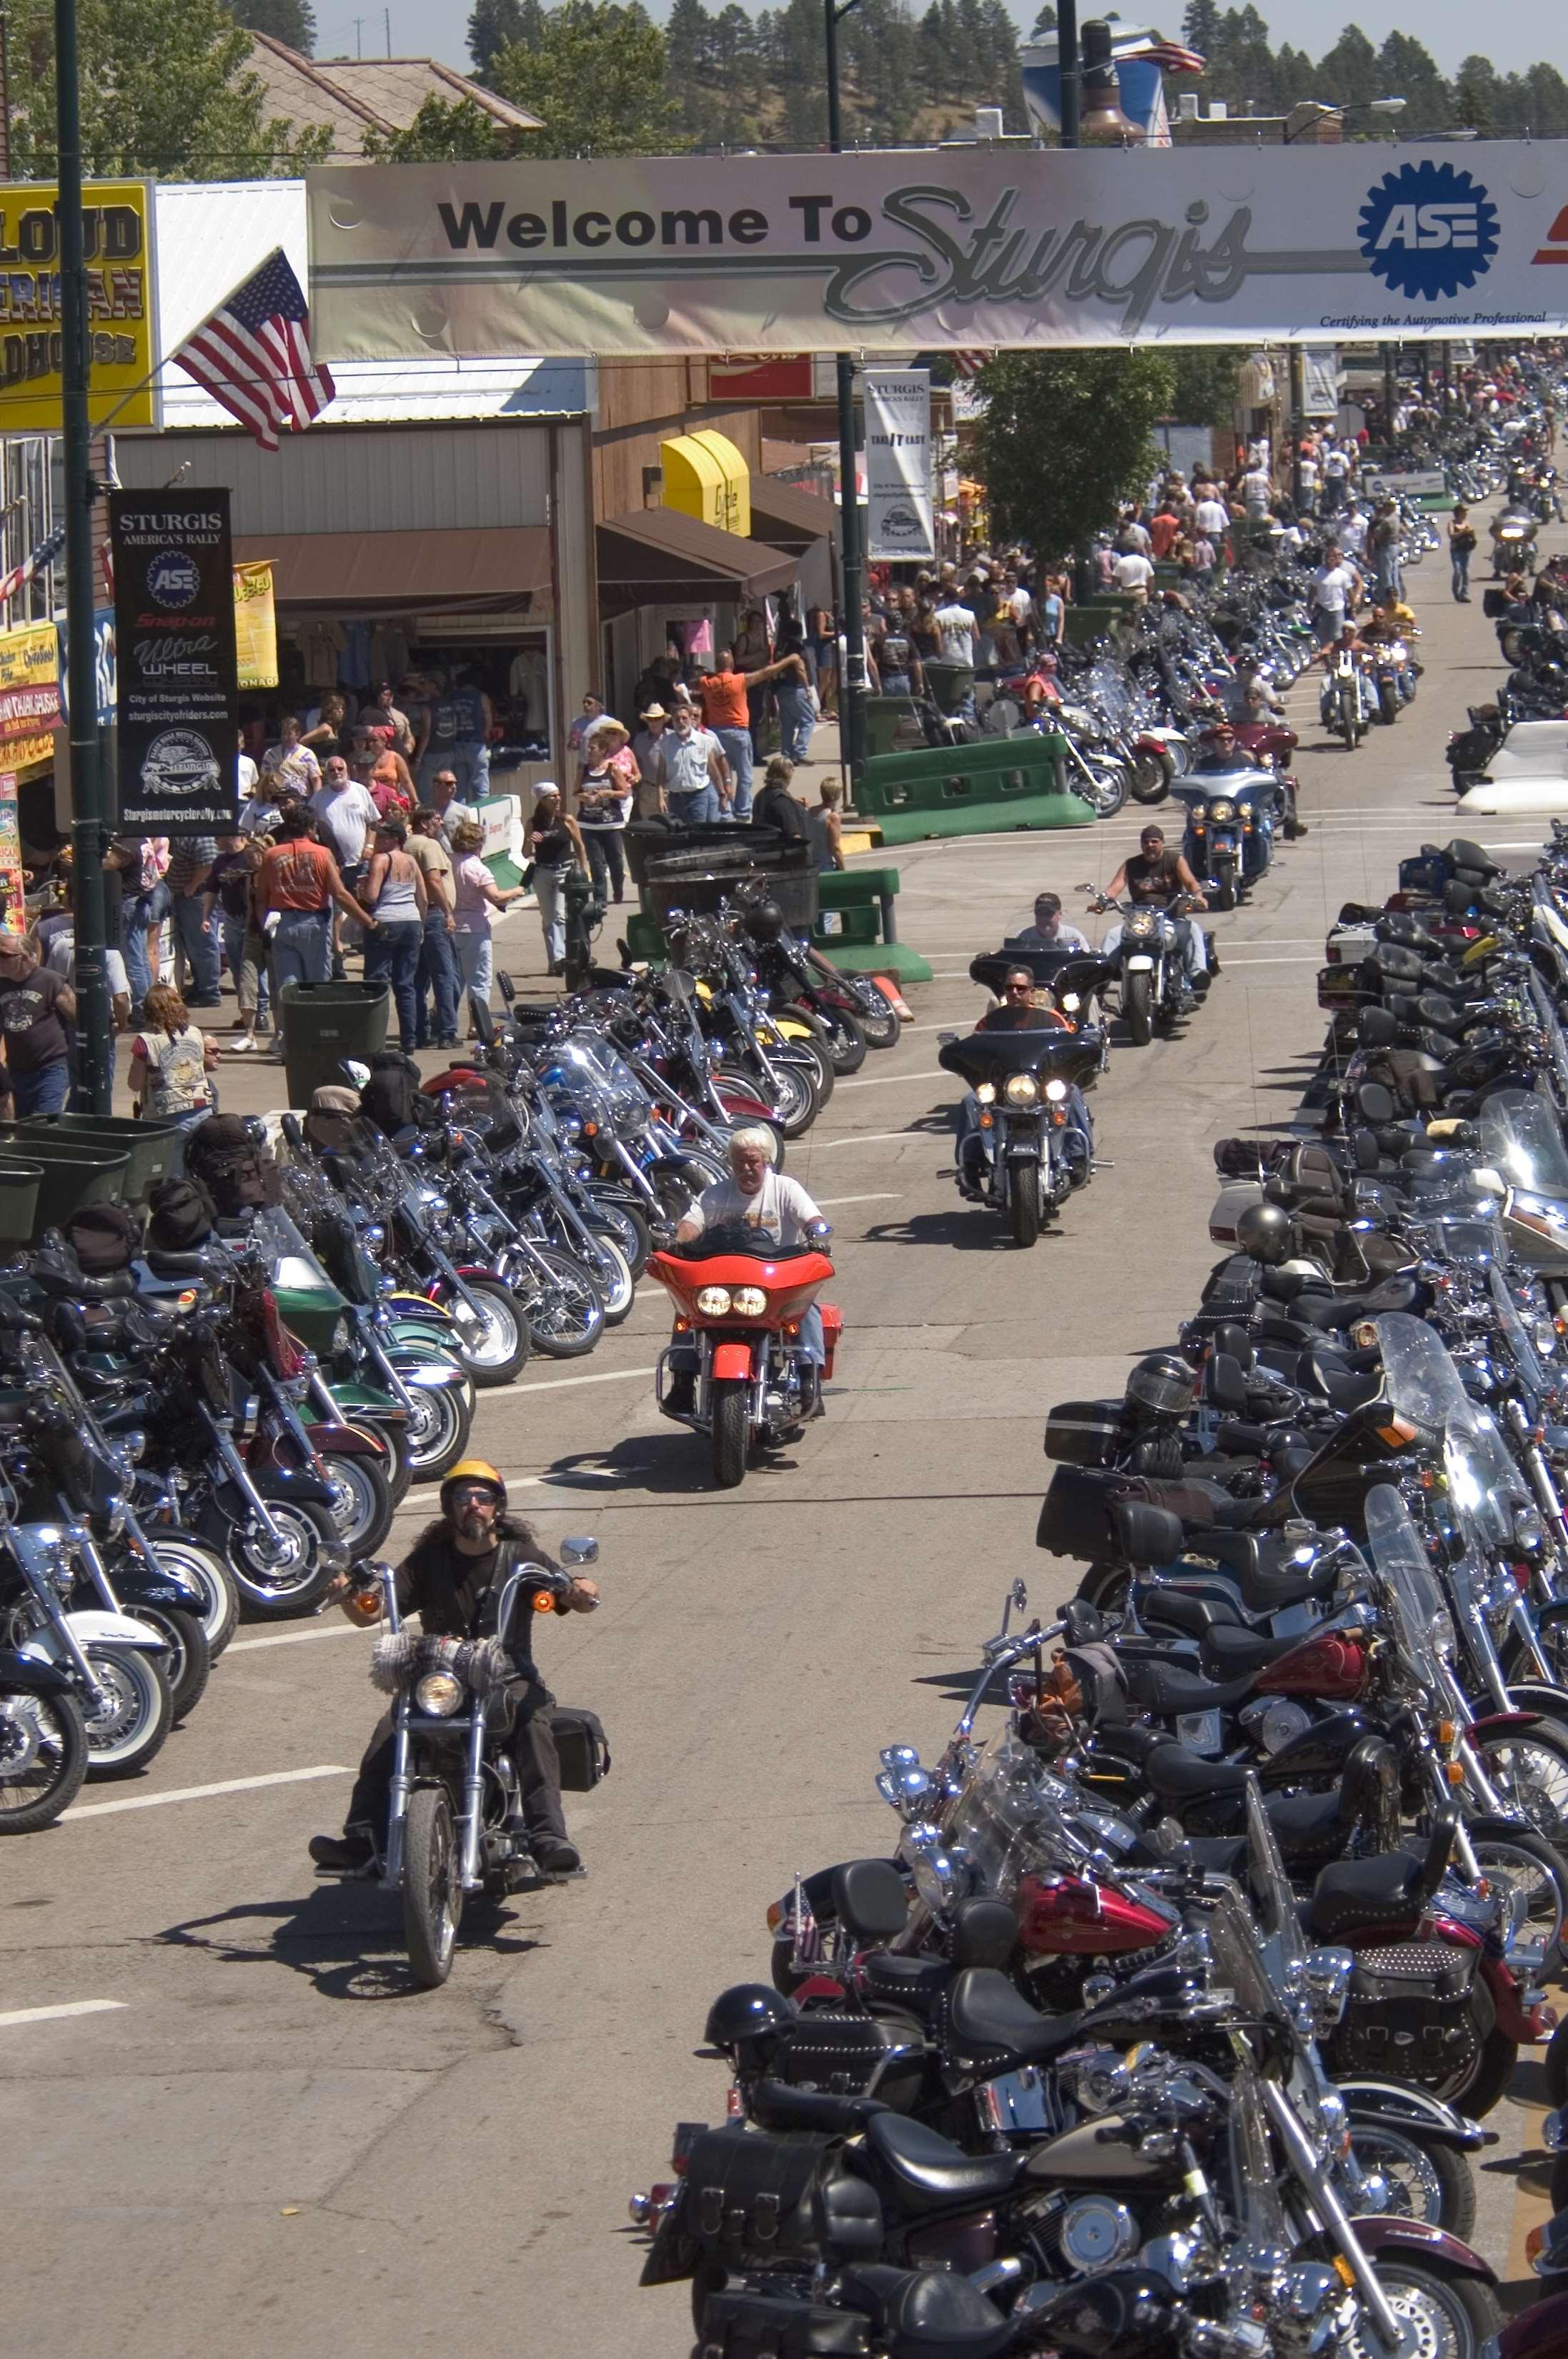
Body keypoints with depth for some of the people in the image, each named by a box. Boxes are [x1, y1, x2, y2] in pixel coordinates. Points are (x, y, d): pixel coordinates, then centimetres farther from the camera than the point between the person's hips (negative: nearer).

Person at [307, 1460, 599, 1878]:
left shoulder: (522, 1556, 8)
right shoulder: (428, 1560, 11)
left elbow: (578, 1601, -2)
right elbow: (368, 1613, 4)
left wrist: (582, 1593, -27)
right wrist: (346, 1595, -19)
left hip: (510, 1676, -1)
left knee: (534, 1725, -33)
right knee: (389, 1732, -26)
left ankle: (548, 1840, -43)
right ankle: (362, 1840, -33)